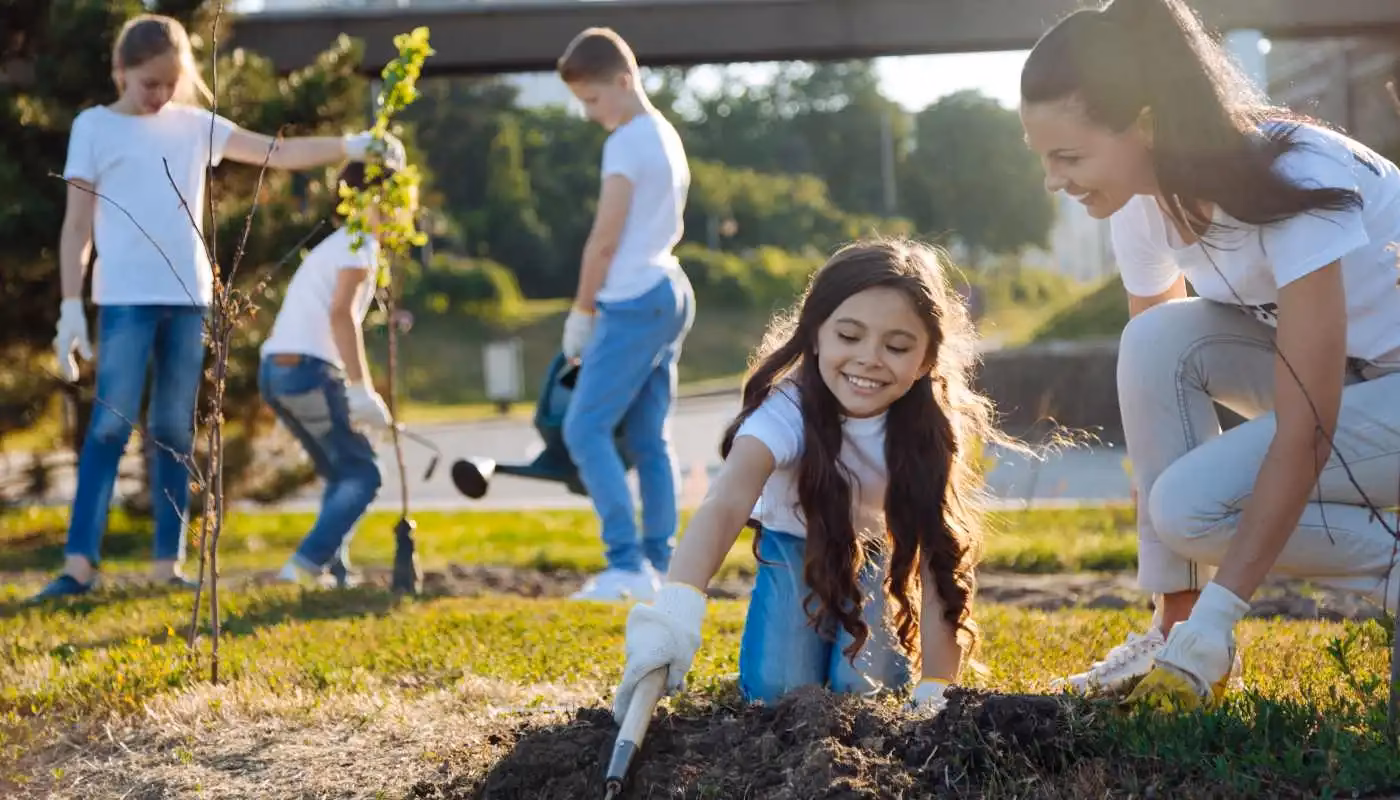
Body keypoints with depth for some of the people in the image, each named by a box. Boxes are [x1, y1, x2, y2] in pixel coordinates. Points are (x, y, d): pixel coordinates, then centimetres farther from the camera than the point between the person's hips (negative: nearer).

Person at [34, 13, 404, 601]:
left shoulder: (194, 125, 12)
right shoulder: (95, 127, 3)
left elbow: (277, 153, 9)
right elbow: (78, 223, 1)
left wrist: (349, 146, -4)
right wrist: (71, 305, -5)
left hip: (188, 298, 4)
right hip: (126, 299, -4)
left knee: (175, 433, 6)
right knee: (111, 426, -8)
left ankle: (167, 563, 10)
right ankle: (80, 562, -8)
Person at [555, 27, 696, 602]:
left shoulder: (627, 143, -11)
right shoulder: (667, 136, 17)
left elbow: (605, 239, -12)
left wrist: (581, 311, -2)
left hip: (635, 301, -10)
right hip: (671, 294, 10)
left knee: (585, 428, -10)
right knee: (649, 438, 9)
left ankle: (629, 564, -15)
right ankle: (660, 565, 8)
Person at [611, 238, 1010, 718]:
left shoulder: (929, 428, -30)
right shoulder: (788, 410, -38)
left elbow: (938, 562, -29)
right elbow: (725, 505, -56)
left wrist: (935, 690, -37)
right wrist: (674, 614, -74)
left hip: (875, 550, 1)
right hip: (794, 545, -1)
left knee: (865, 688, -18)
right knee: (778, 691, -17)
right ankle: (814, 637, 17)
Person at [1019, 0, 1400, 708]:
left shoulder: (1293, 185, -31)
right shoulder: (1145, 208, -10)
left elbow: (1303, 436, -32)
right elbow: (1151, 383, -5)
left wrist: (1213, 623, -33)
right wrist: (1181, 623, -7)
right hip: (1328, 370, 7)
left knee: (1194, 501, -26)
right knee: (1158, 338, -20)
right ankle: (1176, 628, -12)